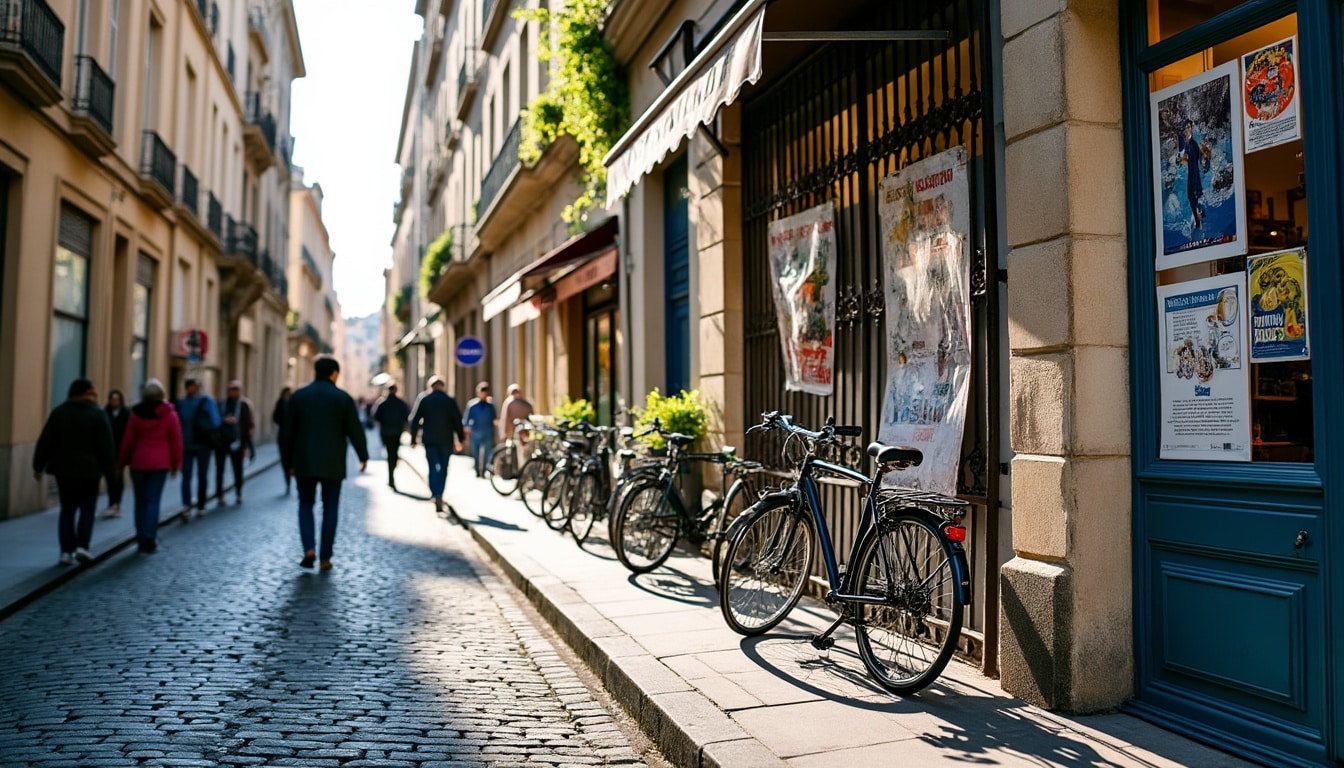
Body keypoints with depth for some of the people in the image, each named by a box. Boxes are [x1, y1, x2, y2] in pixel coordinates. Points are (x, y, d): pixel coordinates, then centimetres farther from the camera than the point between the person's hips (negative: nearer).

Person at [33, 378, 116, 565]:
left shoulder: (58, 412, 4)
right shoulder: (98, 414, -6)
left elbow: (45, 442, 4)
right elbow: (106, 446, -7)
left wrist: (38, 466, 10)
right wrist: (110, 470, -1)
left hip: (64, 469, 3)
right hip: (89, 470, -3)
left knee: (67, 509, 9)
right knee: (87, 509, 7)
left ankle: (66, 551, 4)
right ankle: (82, 545, -8)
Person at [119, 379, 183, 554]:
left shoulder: (136, 413, 0)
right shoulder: (169, 414, -3)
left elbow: (128, 440, 2)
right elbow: (176, 441, -1)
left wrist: (121, 463, 11)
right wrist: (176, 464, 8)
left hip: (138, 462, 2)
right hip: (160, 463, -1)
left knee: (141, 500, 10)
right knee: (153, 501, 0)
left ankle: (142, 539, 13)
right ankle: (149, 540, -7)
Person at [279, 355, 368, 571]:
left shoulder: (298, 396, 1)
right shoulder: (344, 398, -5)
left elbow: (287, 432, 3)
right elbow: (355, 431, -4)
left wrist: (288, 461, 13)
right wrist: (363, 456, 11)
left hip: (304, 463, 1)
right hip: (333, 464, -1)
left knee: (306, 505, 15)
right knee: (330, 509, 8)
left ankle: (308, 548, -3)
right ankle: (325, 558, 8)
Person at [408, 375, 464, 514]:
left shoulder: (424, 400, 0)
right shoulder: (450, 401, -2)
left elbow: (415, 421, 2)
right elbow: (458, 421, -1)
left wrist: (413, 439, 9)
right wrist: (460, 440, 6)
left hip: (430, 440, 0)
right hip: (446, 440, 0)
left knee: (433, 467, 2)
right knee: (443, 468, 10)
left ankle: (436, 495, -14)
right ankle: (439, 495, 9)